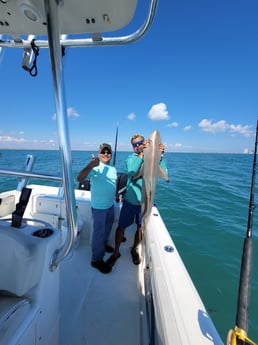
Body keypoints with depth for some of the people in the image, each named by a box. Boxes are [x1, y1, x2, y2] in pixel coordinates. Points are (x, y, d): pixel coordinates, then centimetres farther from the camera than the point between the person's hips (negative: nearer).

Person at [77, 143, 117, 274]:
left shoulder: (113, 169, 4)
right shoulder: (95, 167, -21)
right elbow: (80, 178, -37)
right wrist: (90, 165, -52)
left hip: (110, 204, 8)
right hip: (99, 206, -8)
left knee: (107, 227, 26)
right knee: (98, 231, 5)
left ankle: (103, 244, 52)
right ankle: (96, 259, 24)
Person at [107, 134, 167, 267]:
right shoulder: (131, 158, -5)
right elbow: (132, 172, -26)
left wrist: (160, 156, -29)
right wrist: (142, 156, -33)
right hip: (130, 201, -1)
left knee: (141, 228, 17)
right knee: (121, 227, 10)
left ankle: (134, 250, 45)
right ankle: (116, 252, 35)